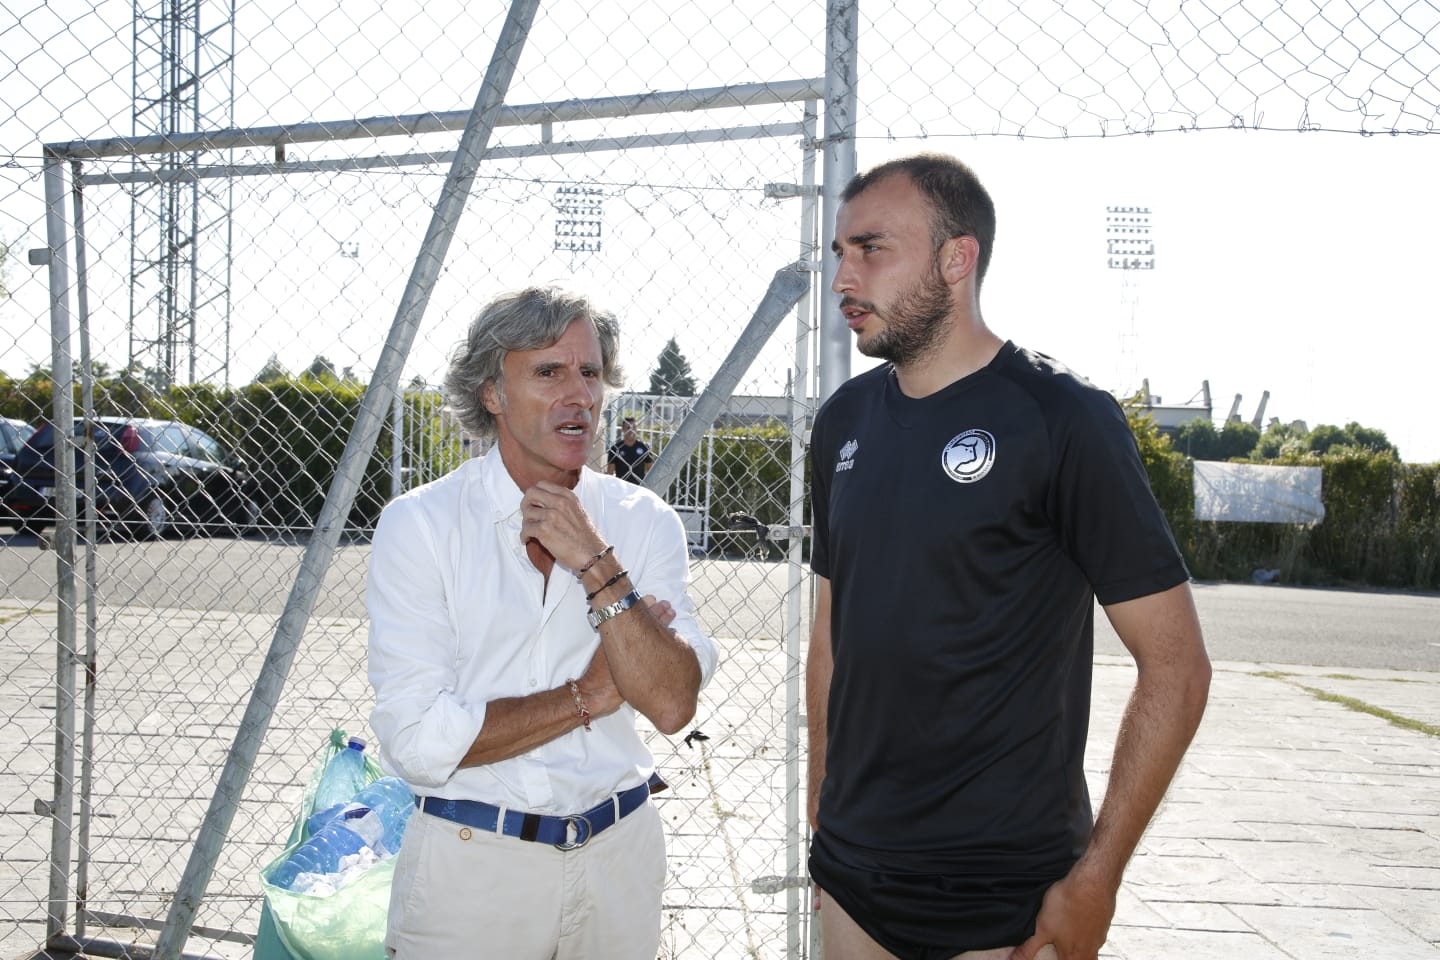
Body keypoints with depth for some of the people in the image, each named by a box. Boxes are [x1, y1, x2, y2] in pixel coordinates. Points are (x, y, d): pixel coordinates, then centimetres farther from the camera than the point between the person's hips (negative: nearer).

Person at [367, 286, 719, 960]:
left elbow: (672, 704, -12)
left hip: (618, 853, 3)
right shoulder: (420, 523, -11)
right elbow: (420, 740, -18)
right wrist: (589, 695, -12)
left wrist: (595, 563, -19)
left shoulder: (645, 521, -1)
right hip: (472, 860, -3)